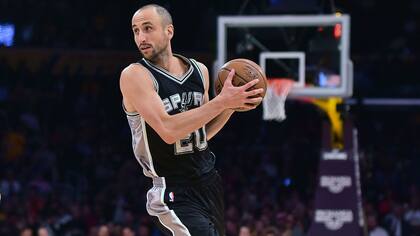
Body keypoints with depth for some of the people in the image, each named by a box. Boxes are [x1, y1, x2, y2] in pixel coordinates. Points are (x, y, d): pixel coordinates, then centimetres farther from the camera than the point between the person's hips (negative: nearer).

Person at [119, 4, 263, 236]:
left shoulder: (199, 71, 7)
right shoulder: (134, 76, -13)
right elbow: (168, 131, -25)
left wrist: (230, 106, 2)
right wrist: (221, 101, -24)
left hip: (208, 182, 7)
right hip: (174, 193, -7)